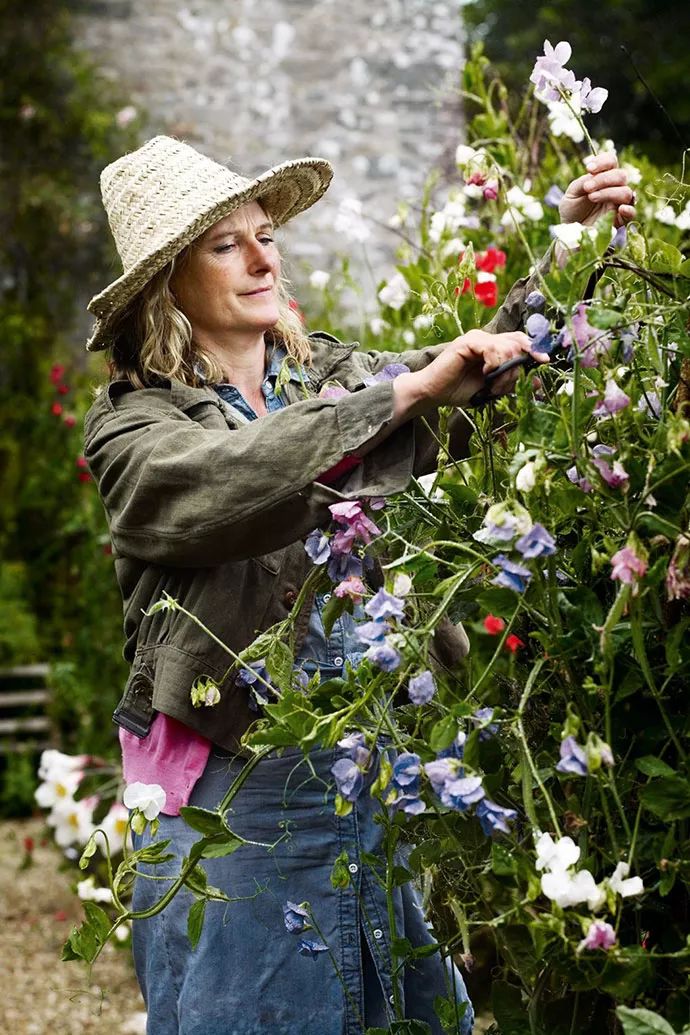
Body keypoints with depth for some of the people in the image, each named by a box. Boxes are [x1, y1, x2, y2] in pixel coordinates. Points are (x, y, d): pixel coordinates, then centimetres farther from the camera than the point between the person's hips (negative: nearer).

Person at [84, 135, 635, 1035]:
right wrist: (407, 390, -28)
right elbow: (233, 487, -23)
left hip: (379, 768, 4)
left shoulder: (340, 376, 10)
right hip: (235, 789, -4)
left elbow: (492, 373, 1)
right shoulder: (133, 423, -3)